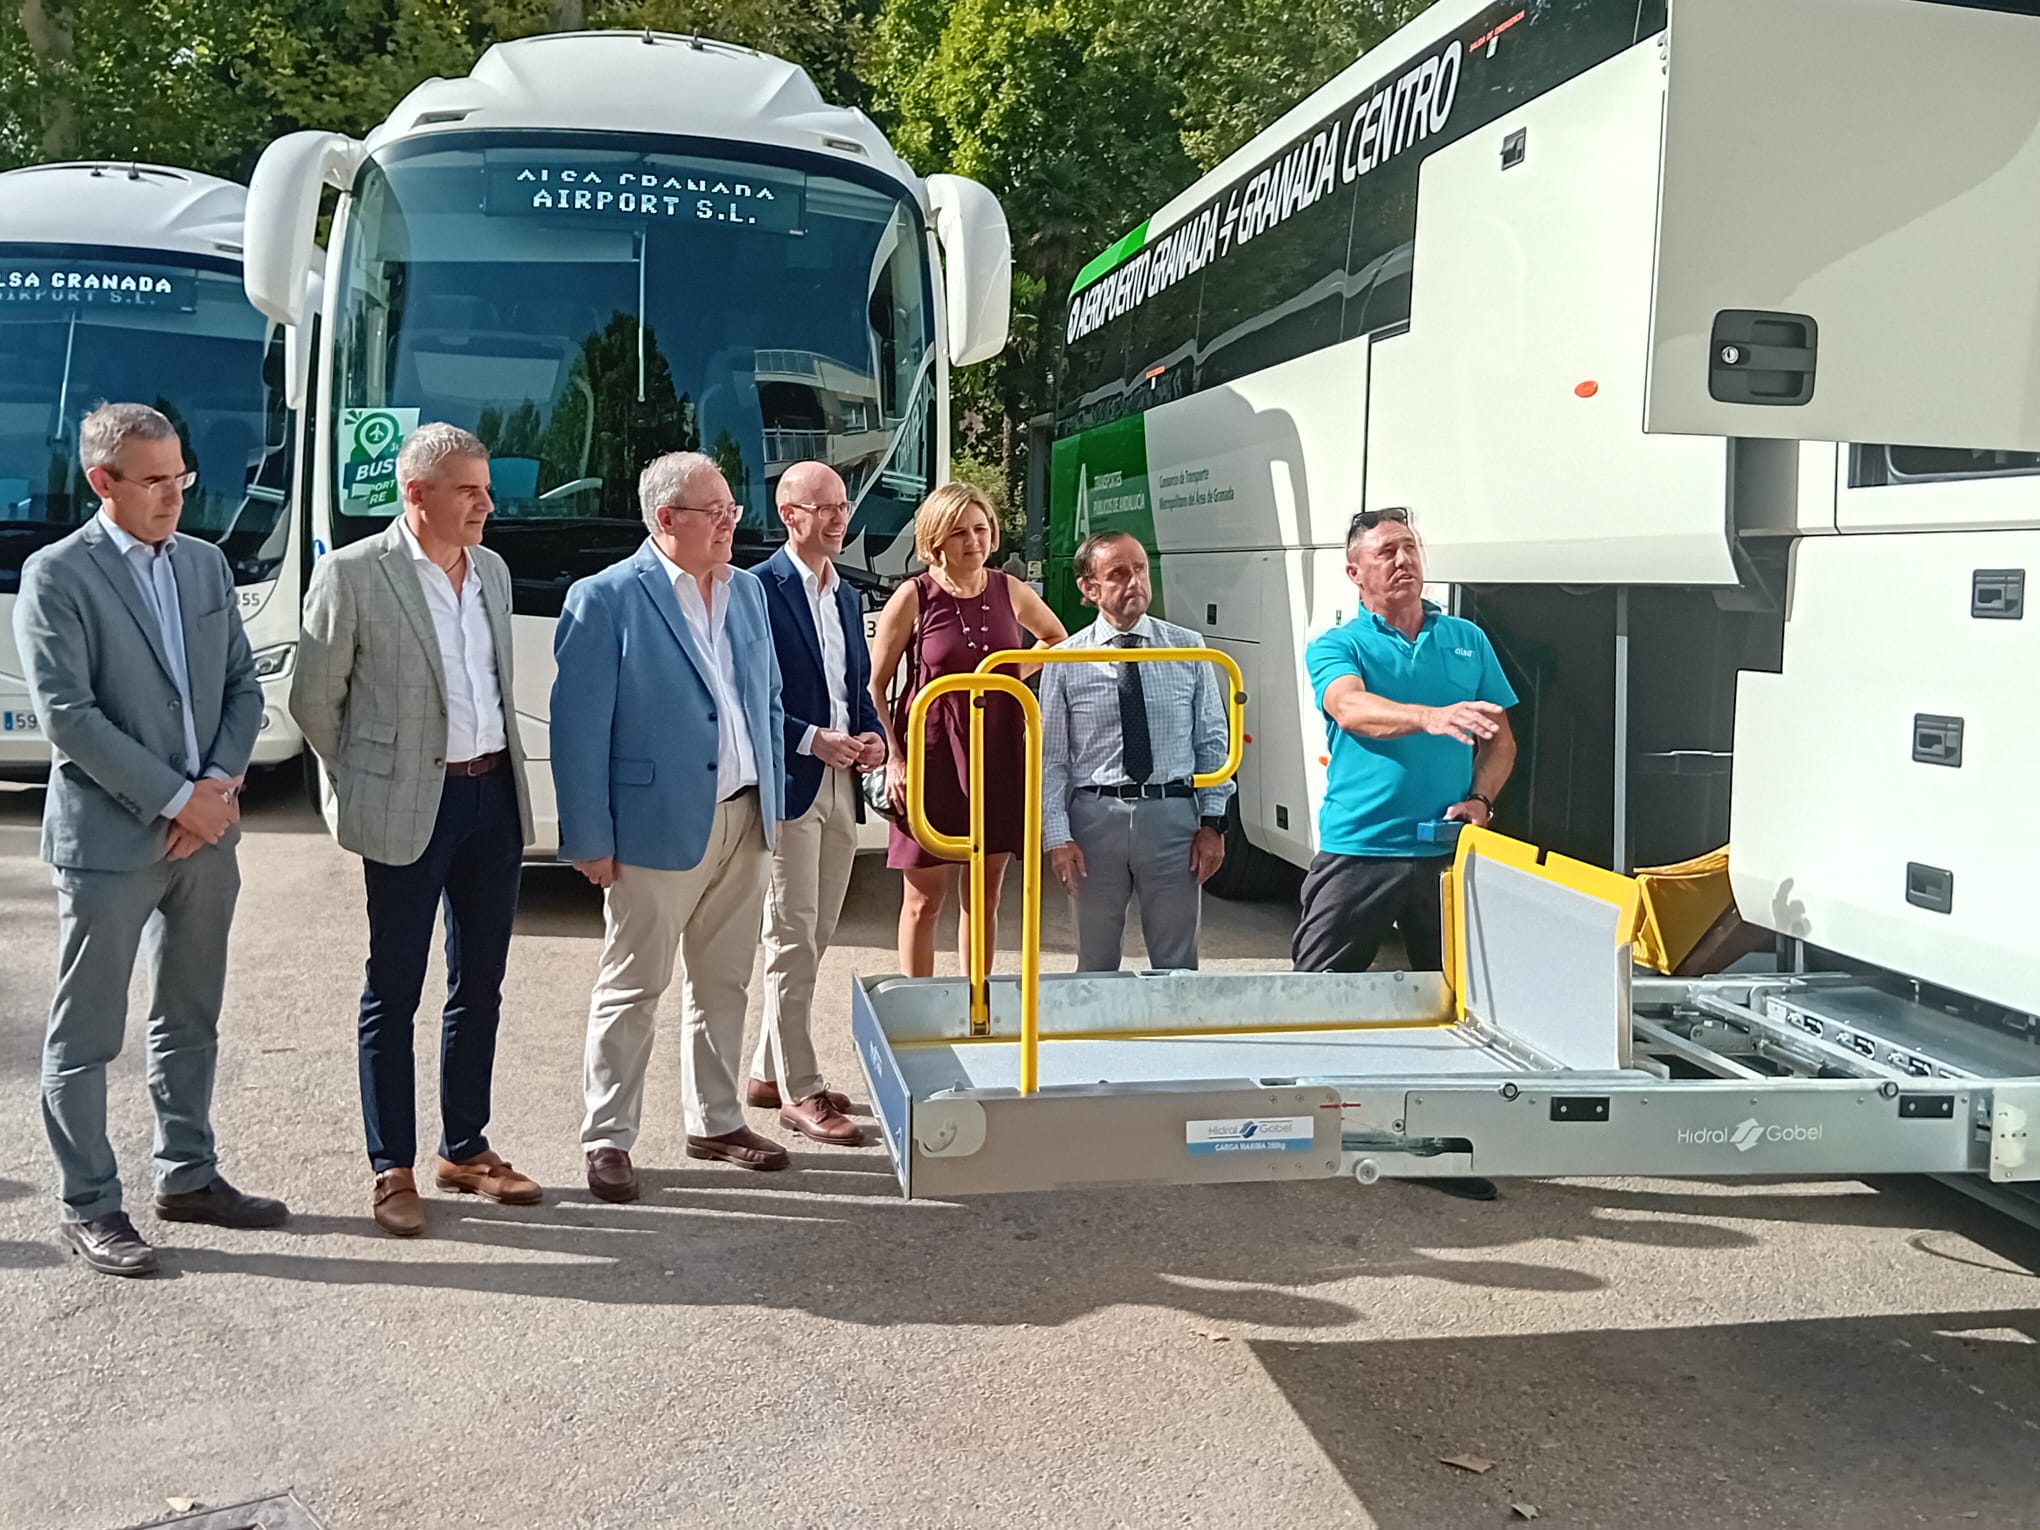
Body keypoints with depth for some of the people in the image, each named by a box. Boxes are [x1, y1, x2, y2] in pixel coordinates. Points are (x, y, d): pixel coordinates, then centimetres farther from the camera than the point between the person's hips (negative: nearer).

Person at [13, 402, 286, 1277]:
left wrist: (219, 786, -6)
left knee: (190, 1020, 16)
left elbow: (243, 685, 10)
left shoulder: (207, 565, 10)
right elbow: (66, 714, -15)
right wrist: (175, 799, -16)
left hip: (206, 833, 6)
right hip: (107, 841, -6)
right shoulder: (56, 576, -8)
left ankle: (187, 1175, 29)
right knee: (86, 1037, 5)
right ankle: (88, 1207, 15)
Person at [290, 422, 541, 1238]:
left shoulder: (491, 570, 10)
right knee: (394, 992, 4)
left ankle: (465, 1149, 26)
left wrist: (506, 770, 13)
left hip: (495, 795, 6)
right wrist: (364, 790, 2)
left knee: (480, 986, 13)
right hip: (411, 808, -6)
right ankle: (393, 1171, 14)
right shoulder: (353, 574, -9)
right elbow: (313, 699, -4)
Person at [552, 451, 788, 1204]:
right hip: (657, 829, -6)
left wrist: (774, 803, 11)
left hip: (745, 822, 6)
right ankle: (608, 1140, 14)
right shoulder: (606, 598, -10)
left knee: (723, 981, 15)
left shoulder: (747, 591, 11)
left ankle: (715, 1121, 29)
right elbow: (579, 727, -12)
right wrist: (589, 840, -14)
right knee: (632, 988, 3)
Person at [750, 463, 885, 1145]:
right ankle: (799, 1093, 4)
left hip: (841, 784, 8)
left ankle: (769, 1074, 25)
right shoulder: (760, 589, -9)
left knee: (814, 936, 13)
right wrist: (813, 741, -18)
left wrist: (873, 735, 3)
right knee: (793, 939, -3)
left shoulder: (846, 595, 17)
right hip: (790, 783, -8)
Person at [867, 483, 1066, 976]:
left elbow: (1057, 639, 24)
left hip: (998, 752, 4)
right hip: (933, 755, -4)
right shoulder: (914, 597, -7)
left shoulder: (1008, 590, 4)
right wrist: (893, 759, -11)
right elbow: (874, 686, -4)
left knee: (985, 895, 12)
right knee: (925, 899, 2)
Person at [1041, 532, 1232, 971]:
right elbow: (1051, 757, 1)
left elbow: (1213, 741, 6)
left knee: (1177, 963, 8)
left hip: (1173, 818, 1)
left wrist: (1212, 822, 0)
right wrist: (1057, 837, -5)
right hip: (1095, 817, 0)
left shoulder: (1188, 649, 3)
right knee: (1096, 964, 11)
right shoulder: (1064, 662, 0)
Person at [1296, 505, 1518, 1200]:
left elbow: (1501, 738, 17)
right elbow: (1352, 708, -21)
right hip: (1357, 850, -3)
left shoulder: (1467, 641, 13)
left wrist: (1479, 800, -2)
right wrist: (1431, 716, -38)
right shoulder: (1335, 646, 2)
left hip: (1446, 855, 3)